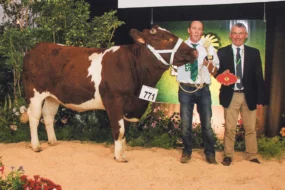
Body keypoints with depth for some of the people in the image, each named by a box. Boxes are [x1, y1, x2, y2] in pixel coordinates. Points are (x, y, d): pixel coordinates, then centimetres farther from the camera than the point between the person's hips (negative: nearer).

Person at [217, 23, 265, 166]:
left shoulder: (254, 53, 6)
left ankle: (252, 156, 18)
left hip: (249, 96, 1)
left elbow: (258, 77, 4)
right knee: (229, 128, 5)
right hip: (230, 96, -1)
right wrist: (223, 75, -19)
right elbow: (217, 72, 5)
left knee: (250, 128, 7)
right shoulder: (222, 52, 4)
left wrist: (260, 98, 0)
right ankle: (228, 155, 16)